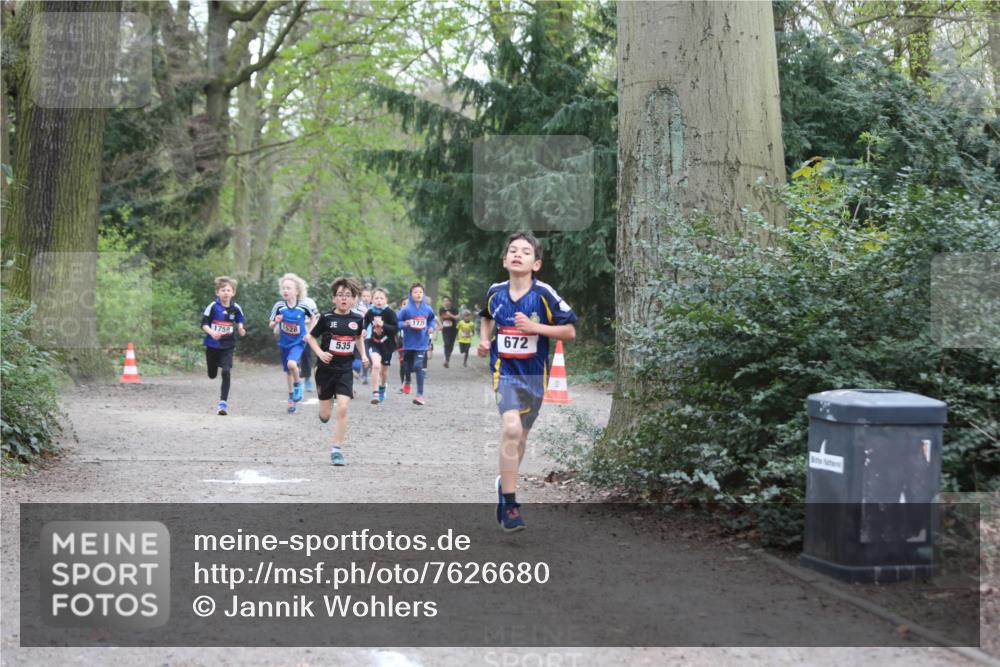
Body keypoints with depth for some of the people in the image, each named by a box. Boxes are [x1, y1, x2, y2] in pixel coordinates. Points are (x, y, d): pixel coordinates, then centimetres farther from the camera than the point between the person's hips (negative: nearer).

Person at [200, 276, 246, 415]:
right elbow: (204, 324, -8)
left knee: (226, 372, -16)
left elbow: (240, 321, 14)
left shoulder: (236, 308, -5)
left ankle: (223, 402, -9)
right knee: (212, 375, 16)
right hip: (212, 345, 0)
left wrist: (241, 329, -7)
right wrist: (211, 332, -26)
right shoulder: (213, 306, -11)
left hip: (228, 346, 0)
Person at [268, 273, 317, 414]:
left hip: (298, 342, -3)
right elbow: (271, 326, -5)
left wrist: (309, 333, -2)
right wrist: (275, 322, -26)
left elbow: (313, 317, 6)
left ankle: (298, 384, 1)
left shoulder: (303, 306, -14)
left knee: (292, 363, -27)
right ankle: (291, 398, 29)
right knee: (288, 371, 13)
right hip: (285, 343, 3)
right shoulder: (279, 306, -12)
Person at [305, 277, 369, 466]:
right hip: (326, 369, -1)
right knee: (325, 415, 5)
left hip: (345, 370, 1)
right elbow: (310, 337, 2)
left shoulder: (357, 319, -1)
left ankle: (337, 450, -5)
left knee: (342, 409, -14)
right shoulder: (326, 318, -8)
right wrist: (320, 353, -13)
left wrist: (363, 355, 9)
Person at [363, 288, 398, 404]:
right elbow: (366, 324, 14)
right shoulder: (369, 313, -6)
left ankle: (382, 389, 46)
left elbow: (396, 329, -18)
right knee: (376, 365, -24)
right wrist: (364, 331, -6)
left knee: (384, 369, 16)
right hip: (374, 343, 0)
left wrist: (383, 325, -28)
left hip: (387, 344, 0)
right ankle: (375, 393, -19)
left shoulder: (390, 312, -13)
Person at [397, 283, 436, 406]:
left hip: (421, 343, -1)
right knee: (409, 366, 17)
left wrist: (431, 327, 0)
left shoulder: (428, 309, -4)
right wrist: (405, 324, -24)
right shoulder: (406, 310, -11)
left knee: (418, 367, -13)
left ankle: (420, 395, -10)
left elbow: (431, 319, 17)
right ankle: (407, 382, 51)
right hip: (409, 343, 1)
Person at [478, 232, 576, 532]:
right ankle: (509, 505, -17)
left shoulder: (543, 294, -11)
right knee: (511, 429, -22)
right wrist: (484, 340, 4)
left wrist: (534, 327, -19)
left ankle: (506, 483, 42)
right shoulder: (495, 292, -2)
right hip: (505, 371, -1)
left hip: (534, 374, 1)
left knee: (519, 436, 14)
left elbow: (570, 331, -8)